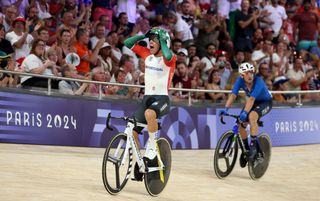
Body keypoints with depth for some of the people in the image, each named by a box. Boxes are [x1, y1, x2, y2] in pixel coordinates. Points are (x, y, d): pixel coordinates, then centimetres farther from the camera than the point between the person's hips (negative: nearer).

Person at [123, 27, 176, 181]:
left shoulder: (169, 59, -8)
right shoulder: (147, 54, 8)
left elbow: (168, 55, -34)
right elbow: (127, 43, 9)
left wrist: (162, 40, -18)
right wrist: (144, 36, 2)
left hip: (162, 99, -6)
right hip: (147, 97, 6)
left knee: (149, 113, -40)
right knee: (132, 132, -5)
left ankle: (152, 146, -20)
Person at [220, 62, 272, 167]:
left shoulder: (258, 81, -33)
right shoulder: (240, 80, -19)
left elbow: (252, 98, -42)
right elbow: (233, 95, -27)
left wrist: (245, 112, -53)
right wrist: (226, 109, -40)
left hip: (265, 102, -6)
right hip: (254, 102, 6)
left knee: (252, 116, -34)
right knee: (241, 123, -11)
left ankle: (253, 146, -26)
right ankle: (246, 149, 10)